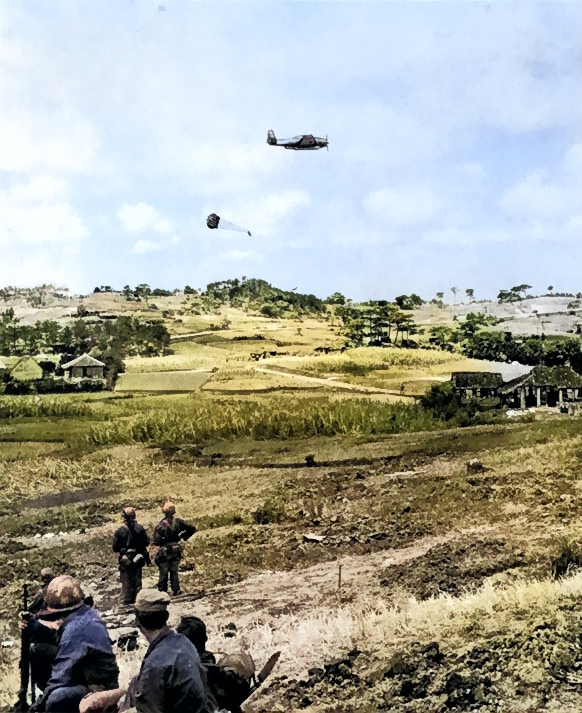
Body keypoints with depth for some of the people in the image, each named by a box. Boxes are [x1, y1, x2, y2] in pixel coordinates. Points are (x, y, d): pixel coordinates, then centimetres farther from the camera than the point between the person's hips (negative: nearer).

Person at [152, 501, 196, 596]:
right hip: (176, 550, 3)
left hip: (164, 552, -3)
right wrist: (183, 536, 7)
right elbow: (192, 529, -1)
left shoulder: (160, 525, -17)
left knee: (163, 573, 8)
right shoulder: (178, 522, -6)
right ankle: (176, 590, 15)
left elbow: (156, 541, -18)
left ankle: (162, 591, 12)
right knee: (174, 571, 14)